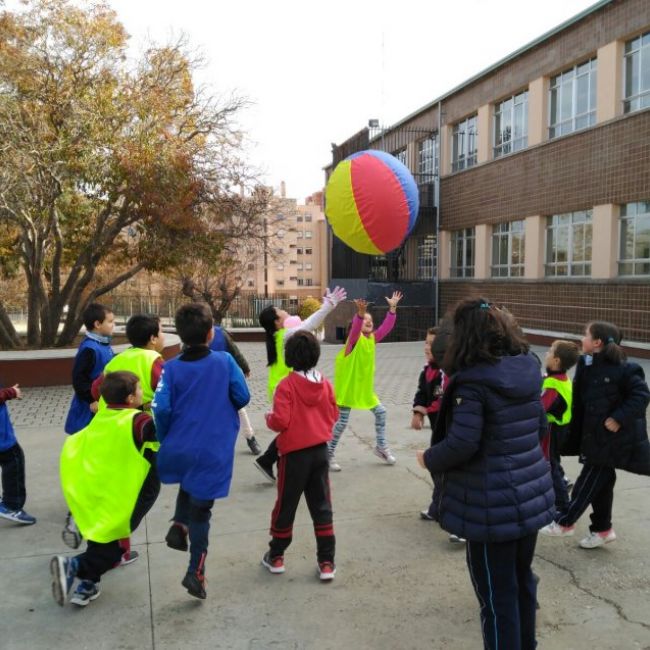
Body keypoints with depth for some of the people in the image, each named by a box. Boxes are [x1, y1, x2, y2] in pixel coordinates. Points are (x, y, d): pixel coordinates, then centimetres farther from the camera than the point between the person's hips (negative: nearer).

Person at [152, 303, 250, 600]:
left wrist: (165, 442, 4)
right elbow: (242, 398, -3)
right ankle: (196, 572, 10)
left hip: (177, 450, 2)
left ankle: (179, 525, 15)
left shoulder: (171, 368, -7)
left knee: (188, 485, 34)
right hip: (213, 453, -2)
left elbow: (160, 409, -14)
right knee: (201, 510, 12)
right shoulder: (225, 361, -8)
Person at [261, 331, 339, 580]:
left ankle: (276, 556, 26)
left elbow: (280, 422, -18)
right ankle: (326, 562, 13)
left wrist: (268, 418, 2)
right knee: (321, 505, 11)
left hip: (295, 454, -4)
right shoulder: (325, 383, -1)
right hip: (320, 451, 4)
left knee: (286, 504, 11)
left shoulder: (286, 385, -16)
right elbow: (333, 415, 6)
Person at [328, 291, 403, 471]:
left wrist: (392, 308, -12)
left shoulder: (372, 338, 6)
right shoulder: (355, 338, -13)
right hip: (347, 386, -7)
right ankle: (328, 455, 11)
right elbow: (355, 327, -34)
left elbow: (386, 327, -3)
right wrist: (360, 313, -52)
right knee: (341, 422, -3)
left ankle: (381, 447, 28)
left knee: (380, 412, 11)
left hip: (365, 387, 7)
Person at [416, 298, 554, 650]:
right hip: (531, 493, 8)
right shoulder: (528, 370, 2)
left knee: (497, 593, 9)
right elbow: (539, 426, 12)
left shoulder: (473, 381, -21)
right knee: (522, 580, 24)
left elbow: (461, 445, -24)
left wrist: (429, 459, -6)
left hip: (492, 504, -8)